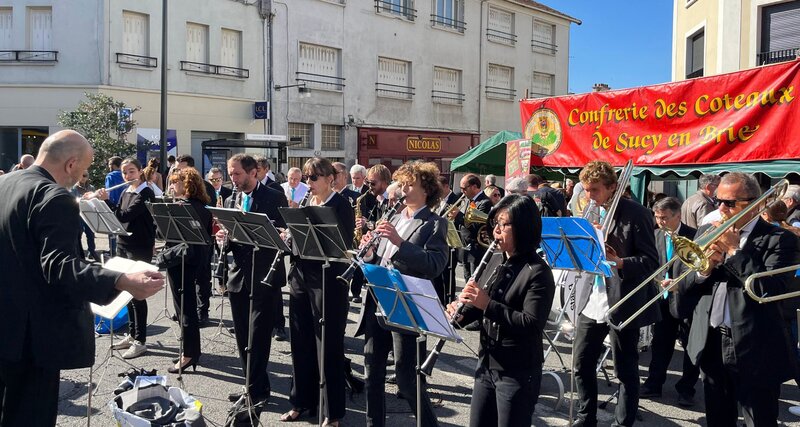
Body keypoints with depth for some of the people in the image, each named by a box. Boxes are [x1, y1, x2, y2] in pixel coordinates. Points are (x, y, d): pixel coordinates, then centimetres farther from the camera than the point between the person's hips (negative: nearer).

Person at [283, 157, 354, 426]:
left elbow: (343, 245, -18)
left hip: (327, 283, -7)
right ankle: (302, 401, 30)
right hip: (300, 280, 7)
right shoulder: (306, 205, 12)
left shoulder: (341, 206, -8)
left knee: (328, 348, 2)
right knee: (301, 344, 14)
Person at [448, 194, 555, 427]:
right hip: (486, 365, 7)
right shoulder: (496, 260, 7)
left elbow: (532, 324, -25)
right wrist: (461, 314, -5)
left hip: (518, 374, -7)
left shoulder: (538, 272, -16)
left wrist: (488, 305, -28)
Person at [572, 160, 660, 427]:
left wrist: (619, 262, -30)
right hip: (590, 302, 6)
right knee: (582, 365, 13)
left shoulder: (636, 214, -12)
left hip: (622, 304, -6)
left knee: (625, 371, 8)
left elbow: (650, 261, -14)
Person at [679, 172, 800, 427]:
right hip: (711, 346, 5)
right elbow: (685, 288, 7)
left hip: (754, 350, -5)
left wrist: (735, 250, -19)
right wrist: (706, 267, -13)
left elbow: (773, 290, -22)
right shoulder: (708, 232, 7)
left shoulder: (779, 239, -8)